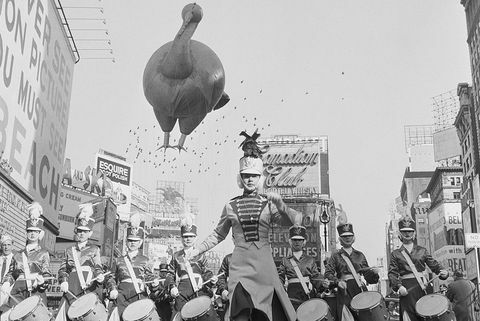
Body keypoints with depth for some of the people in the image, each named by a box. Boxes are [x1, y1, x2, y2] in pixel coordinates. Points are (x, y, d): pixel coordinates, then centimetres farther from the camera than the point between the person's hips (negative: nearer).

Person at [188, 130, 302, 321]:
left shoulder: (269, 204, 5)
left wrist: (280, 204, -18)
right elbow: (218, 235, 20)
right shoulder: (231, 207, 8)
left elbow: (295, 221, -4)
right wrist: (198, 249, 11)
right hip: (240, 264, 0)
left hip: (263, 264, 0)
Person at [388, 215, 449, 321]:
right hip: (406, 289, -2)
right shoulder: (395, 254, 7)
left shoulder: (422, 250, 13)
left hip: (421, 287, 2)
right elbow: (392, 273, 0)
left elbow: (434, 264, 8)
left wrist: (443, 272, -13)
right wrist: (398, 286, -17)